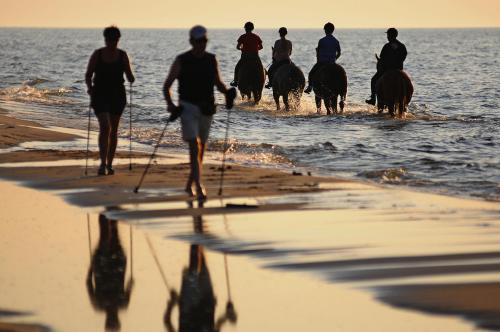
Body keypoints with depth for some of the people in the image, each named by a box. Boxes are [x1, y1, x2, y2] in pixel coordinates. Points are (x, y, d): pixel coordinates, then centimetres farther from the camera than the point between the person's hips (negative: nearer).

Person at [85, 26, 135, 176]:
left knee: (113, 130, 8)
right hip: (100, 95, -2)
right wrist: (89, 87, -18)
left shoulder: (122, 55, 1)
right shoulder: (97, 55, -4)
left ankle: (109, 164, 18)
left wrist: (131, 79, -19)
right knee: (104, 127, -17)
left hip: (117, 95, 2)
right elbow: (88, 75, 0)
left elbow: (129, 76, 4)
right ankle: (102, 163, -17)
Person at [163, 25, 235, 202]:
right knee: (195, 147, -16)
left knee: (201, 149, 14)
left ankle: (190, 184, 31)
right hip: (188, 108, -5)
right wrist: (170, 104, -17)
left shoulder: (211, 60, 6)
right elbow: (167, 85, -1)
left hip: (206, 109, 5)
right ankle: (199, 188, -23)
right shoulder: (182, 61, -5)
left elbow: (218, 83, 17)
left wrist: (227, 92, -4)